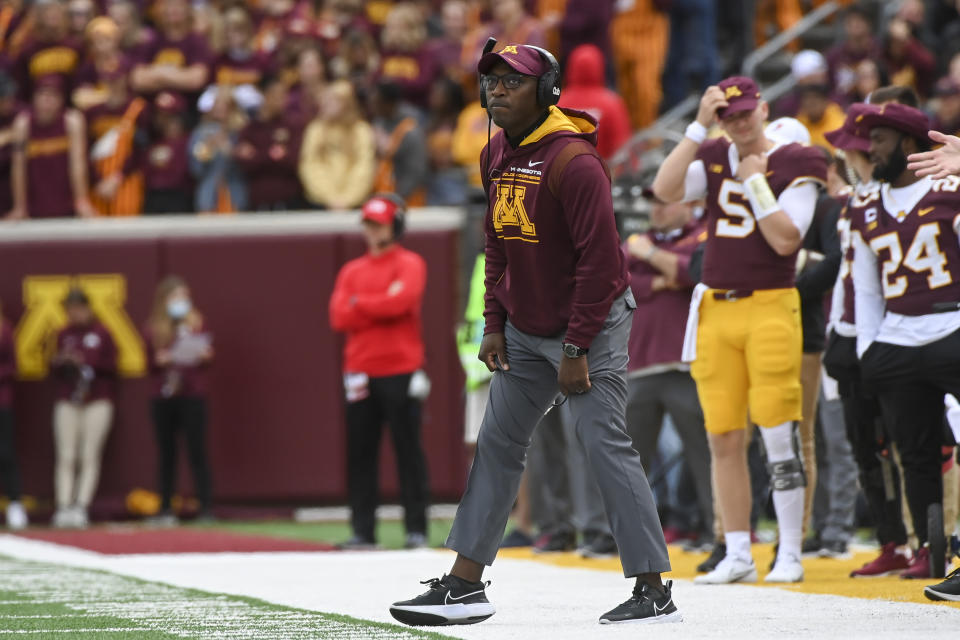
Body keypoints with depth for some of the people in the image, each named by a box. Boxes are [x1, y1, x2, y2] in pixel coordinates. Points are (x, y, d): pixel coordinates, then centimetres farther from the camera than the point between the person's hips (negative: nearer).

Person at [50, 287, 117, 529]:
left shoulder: (101, 334, 2)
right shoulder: (64, 335, 10)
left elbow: (112, 366, -1)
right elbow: (54, 369, 12)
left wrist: (87, 362, -15)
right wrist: (60, 362, -11)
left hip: (98, 402, -2)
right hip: (67, 402, 2)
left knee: (90, 456, -6)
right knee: (66, 457, -4)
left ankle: (82, 507, -7)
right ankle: (63, 507, -6)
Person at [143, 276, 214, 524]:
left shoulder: (197, 324, 3)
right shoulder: (152, 329, 5)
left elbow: (207, 357, 5)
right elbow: (149, 363, 9)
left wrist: (204, 356, -17)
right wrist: (159, 361, -11)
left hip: (193, 395, -2)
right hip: (162, 398, 2)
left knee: (197, 452, -6)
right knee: (166, 454, 5)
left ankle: (205, 507, -6)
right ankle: (165, 509, 10)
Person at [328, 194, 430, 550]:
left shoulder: (410, 265, 2)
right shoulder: (352, 271, 16)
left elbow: (401, 301, -16)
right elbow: (339, 317, 2)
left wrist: (359, 304, -4)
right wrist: (381, 307, -8)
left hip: (400, 372, -4)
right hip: (360, 374, 5)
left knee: (408, 450, -4)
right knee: (360, 453, 2)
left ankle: (416, 529, -2)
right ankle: (363, 530, 5)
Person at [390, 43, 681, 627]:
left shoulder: (573, 160, -20)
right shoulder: (497, 157, 7)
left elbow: (599, 259, -20)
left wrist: (578, 349, -20)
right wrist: (494, 326, 9)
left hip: (591, 325, -8)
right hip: (524, 331, 8)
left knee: (606, 445, -12)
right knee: (497, 444, 7)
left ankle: (655, 593, -11)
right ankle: (466, 585, 10)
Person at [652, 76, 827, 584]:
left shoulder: (794, 165, -3)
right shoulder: (714, 159, 11)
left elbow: (785, 240, -13)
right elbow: (664, 190, -7)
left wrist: (755, 182, -11)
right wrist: (699, 126, -9)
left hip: (770, 308, -5)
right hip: (715, 308, 5)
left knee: (778, 435, -9)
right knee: (724, 440, 5)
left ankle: (790, 555, -3)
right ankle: (737, 556, 11)